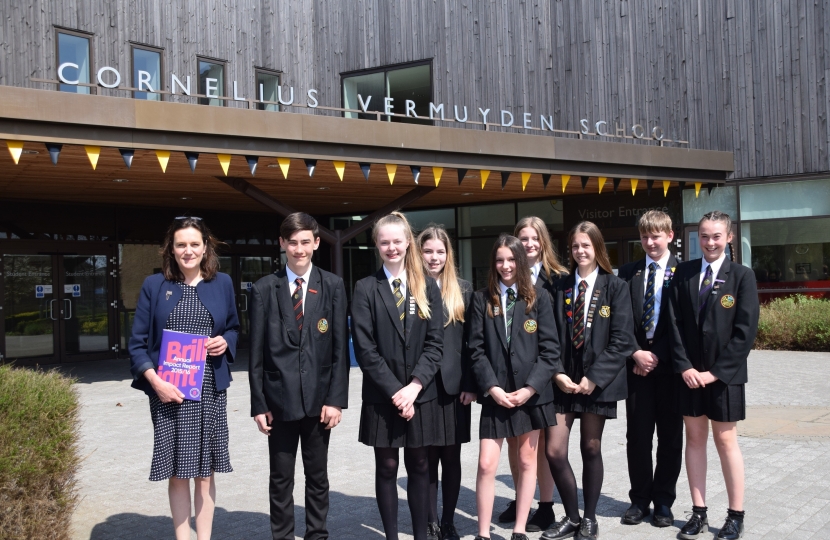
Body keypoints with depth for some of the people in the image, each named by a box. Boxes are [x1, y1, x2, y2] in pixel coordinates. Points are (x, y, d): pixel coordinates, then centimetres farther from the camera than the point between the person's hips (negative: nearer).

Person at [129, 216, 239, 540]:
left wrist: (225, 342, -7)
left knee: (205, 471, 6)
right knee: (177, 472, 4)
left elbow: (234, 328, 17)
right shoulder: (154, 285, 1)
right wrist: (154, 380, -13)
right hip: (168, 391, -1)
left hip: (210, 391, 1)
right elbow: (138, 342, 0)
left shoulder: (222, 283, 6)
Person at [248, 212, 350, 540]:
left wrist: (336, 399, -6)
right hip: (280, 399, -1)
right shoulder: (264, 289, 1)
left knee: (318, 476, 12)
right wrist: (258, 404, -3)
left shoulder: (333, 286, 2)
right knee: (281, 479, 8)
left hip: (319, 398, 1)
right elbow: (257, 353, 1)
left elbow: (340, 348, 0)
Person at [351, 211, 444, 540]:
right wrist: (395, 391, -12)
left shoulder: (427, 287, 5)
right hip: (382, 396, -1)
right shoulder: (366, 289, -1)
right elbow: (365, 349, -7)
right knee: (387, 468, 6)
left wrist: (413, 386, -11)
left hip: (421, 394, 2)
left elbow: (435, 343, 0)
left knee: (419, 467, 9)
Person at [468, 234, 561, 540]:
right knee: (487, 465, -5)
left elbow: (550, 349, -2)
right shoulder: (481, 300, 3)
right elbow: (476, 349, -1)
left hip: (531, 393, 1)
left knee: (527, 461, 8)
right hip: (495, 394, 0)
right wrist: (492, 388, -12)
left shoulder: (538, 300, 2)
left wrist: (530, 387, -11)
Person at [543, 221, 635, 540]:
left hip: (598, 380, -3)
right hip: (563, 380, 3)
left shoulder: (615, 287, -2)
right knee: (554, 451, -2)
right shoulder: (561, 287, 6)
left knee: (591, 450, 7)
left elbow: (620, 341, -8)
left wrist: (594, 377, -14)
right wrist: (557, 374, -8)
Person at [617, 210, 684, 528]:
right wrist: (636, 353, -8)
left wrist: (657, 355, -10)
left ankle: (664, 501, 17)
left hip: (669, 365, -2)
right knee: (637, 434, 6)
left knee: (670, 435, 6)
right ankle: (640, 499, 18)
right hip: (637, 363, 2)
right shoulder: (628, 273, 9)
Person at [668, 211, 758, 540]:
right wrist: (685, 366, -9)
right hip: (690, 372, 3)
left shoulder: (742, 276, -4)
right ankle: (699, 513, 16)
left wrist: (716, 372, -13)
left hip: (724, 374, -3)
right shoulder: (683, 273, 4)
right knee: (694, 438, 8)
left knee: (726, 441, 4)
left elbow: (745, 330, -9)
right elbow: (674, 323, 1)